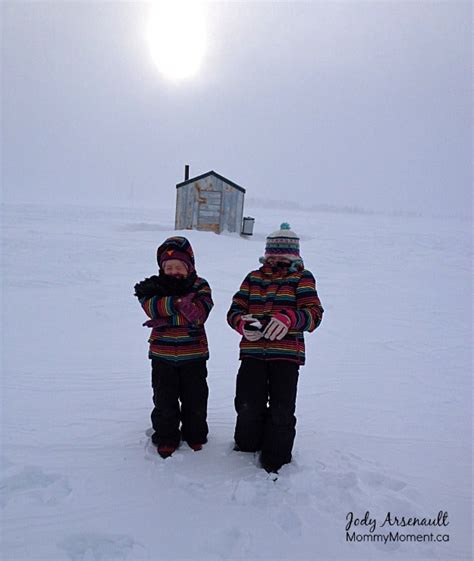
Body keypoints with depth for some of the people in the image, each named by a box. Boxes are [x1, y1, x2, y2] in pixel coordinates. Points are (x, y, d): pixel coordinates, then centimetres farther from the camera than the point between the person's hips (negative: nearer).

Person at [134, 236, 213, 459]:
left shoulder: (200, 286, -4)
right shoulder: (156, 285, -1)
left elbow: (198, 314, -20)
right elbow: (152, 307, -20)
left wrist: (165, 318, -22)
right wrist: (179, 301, -27)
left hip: (193, 354, 0)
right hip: (163, 354, 1)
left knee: (195, 399, 11)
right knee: (164, 399, 11)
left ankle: (195, 436, 32)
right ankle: (166, 439, 29)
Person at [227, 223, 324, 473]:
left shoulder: (302, 278, 3)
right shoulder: (253, 278, 13)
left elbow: (314, 313, -8)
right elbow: (235, 310, 10)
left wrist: (289, 318, -28)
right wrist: (243, 324, -14)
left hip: (286, 354, -2)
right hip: (252, 352, 3)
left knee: (281, 410, 0)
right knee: (248, 405, 7)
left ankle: (275, 461, 21)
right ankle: (246, 446, 35)